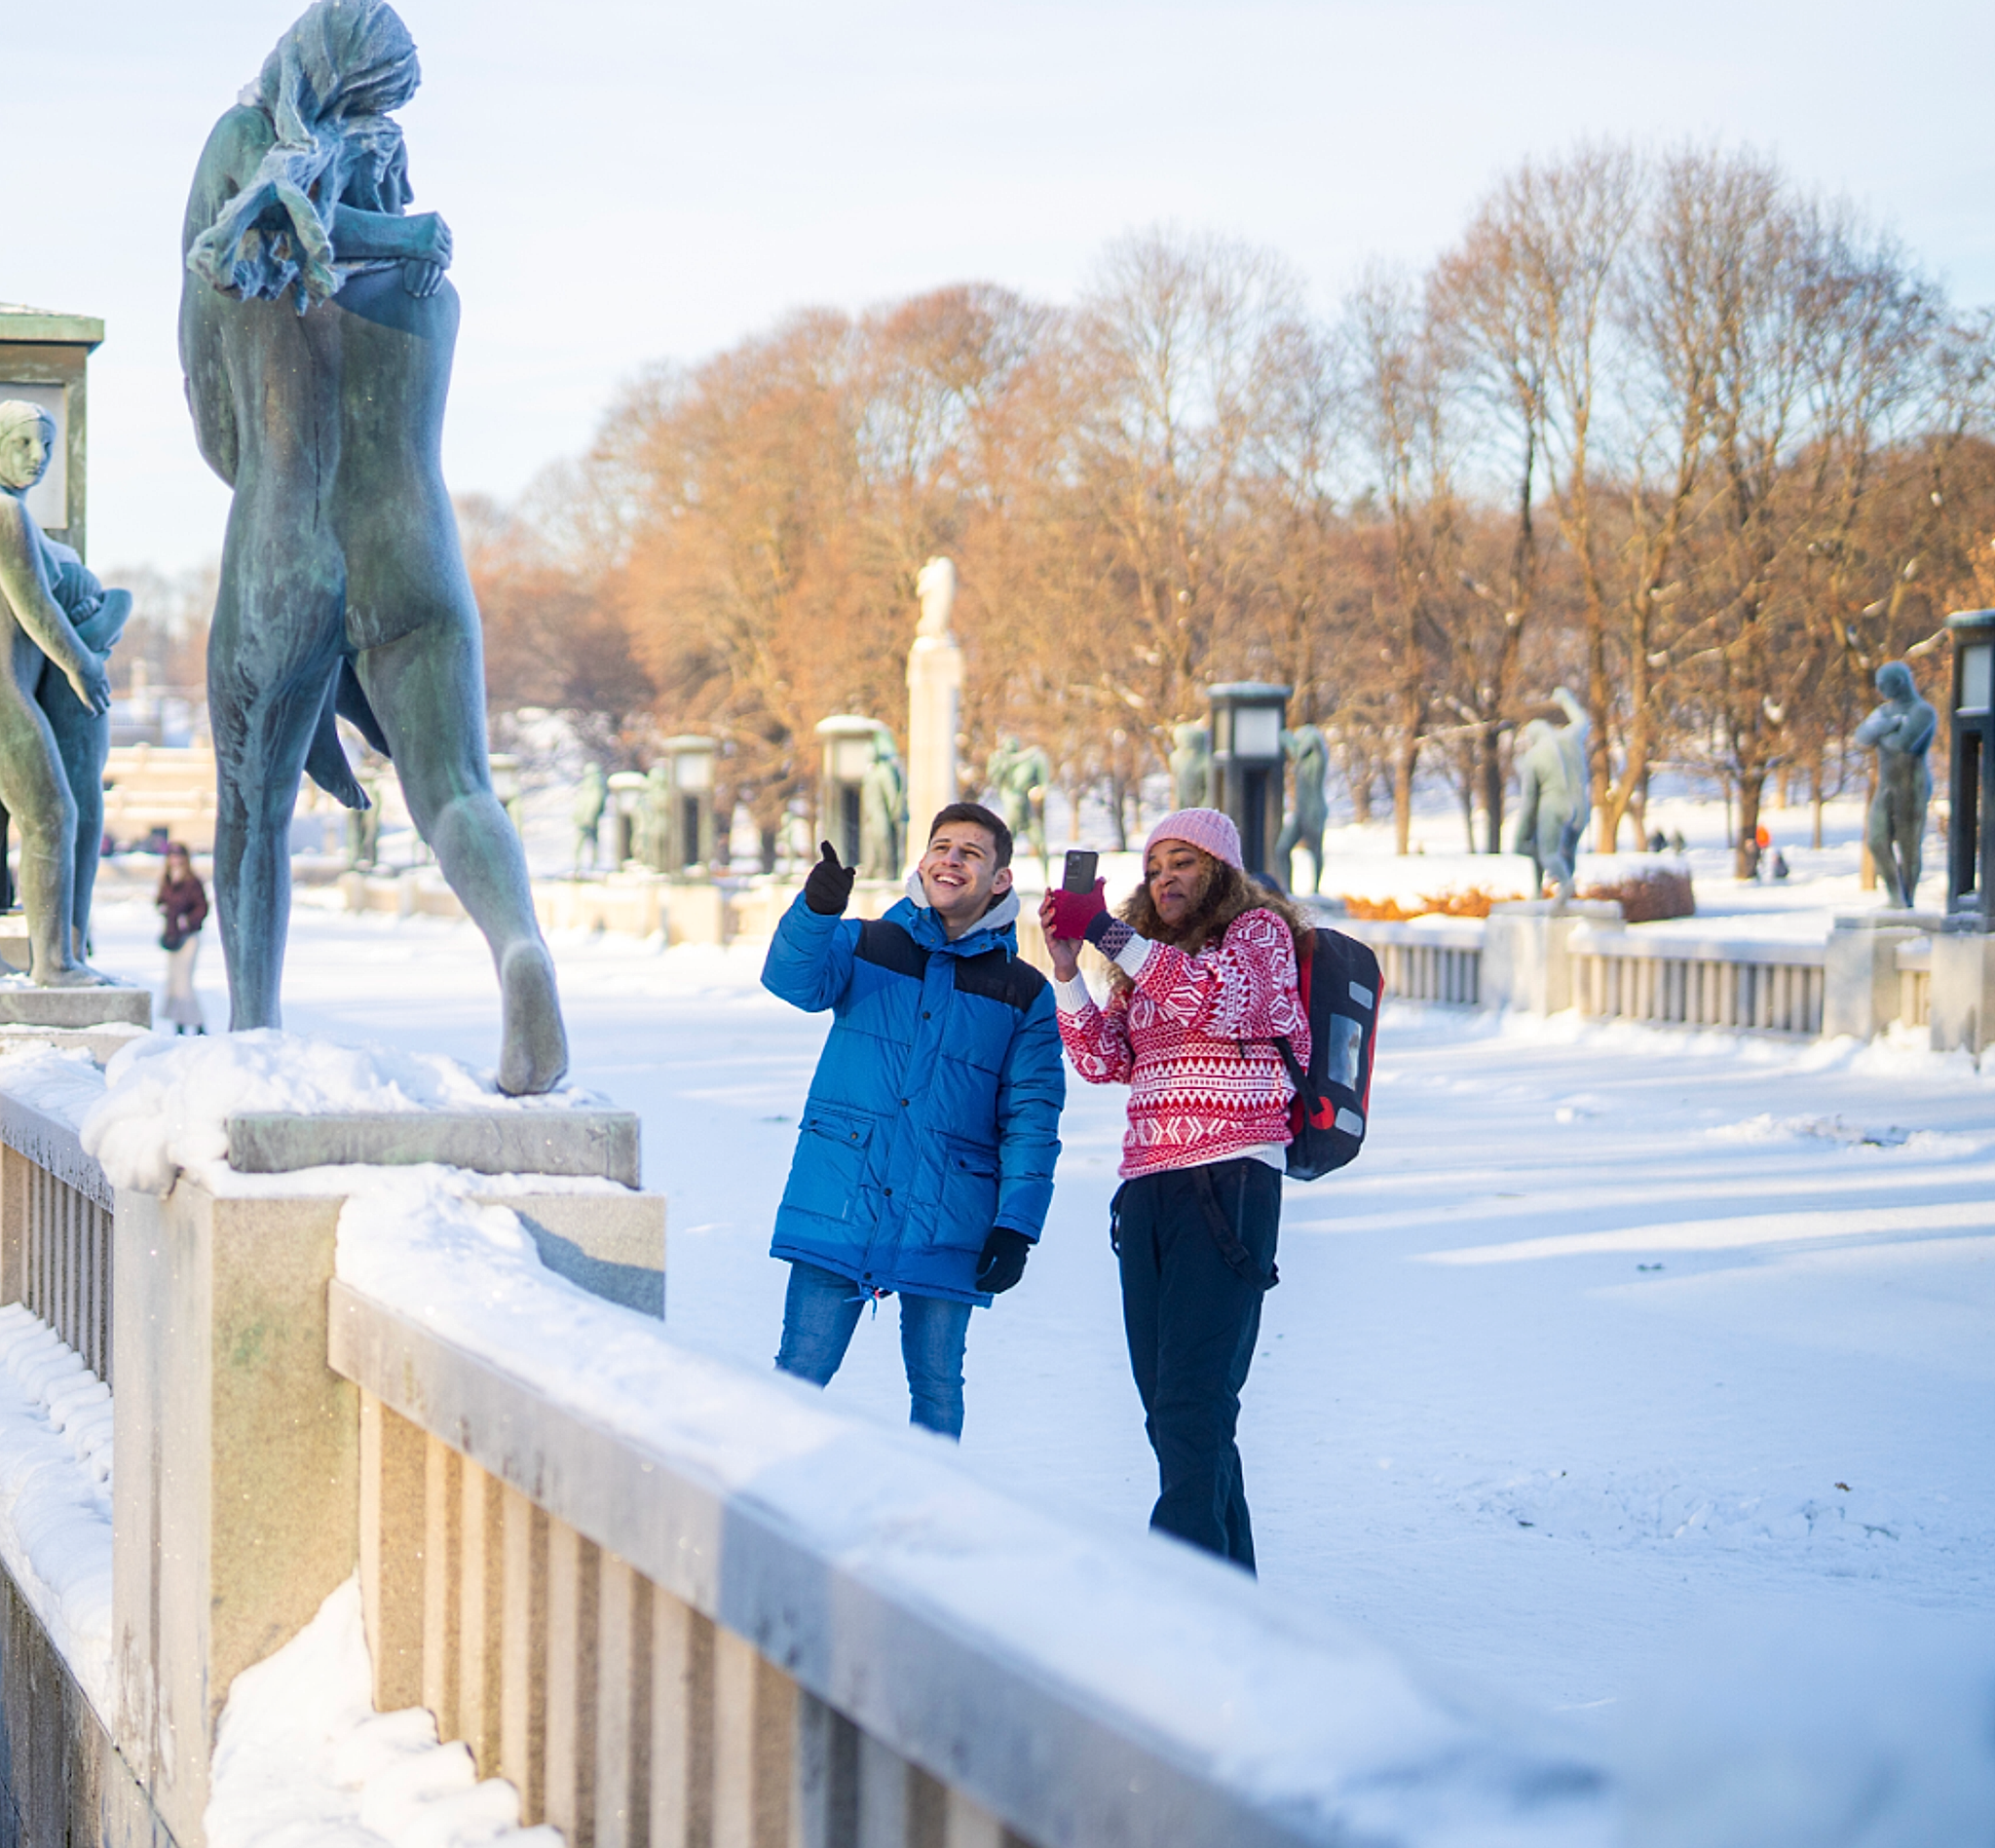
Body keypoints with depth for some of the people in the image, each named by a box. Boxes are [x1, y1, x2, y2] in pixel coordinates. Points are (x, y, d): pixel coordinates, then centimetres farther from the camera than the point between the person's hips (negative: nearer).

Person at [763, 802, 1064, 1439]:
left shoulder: (1024, 994, 9)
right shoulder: (862, 944, 9)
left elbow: (1032, 1118, 5)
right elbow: (795, 980, -12)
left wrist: (1018, 1224, -5)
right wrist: (816, 910, -33)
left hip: (947, 1221, 0)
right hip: (838, 1204, 0)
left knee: (936, 1386, 6)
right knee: (798, 1375, -1)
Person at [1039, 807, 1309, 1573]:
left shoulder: (1260, 929, 6)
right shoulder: (1149, 957, 24)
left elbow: (1219, 1001, -15)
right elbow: (1103, 1060, 13)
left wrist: (1110, 935, -15)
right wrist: (1066, 966, 0)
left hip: (1230, 1179, -7)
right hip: (1148, 1185, 8)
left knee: (1192, 1395, -17)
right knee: (1165, 1398, 6)